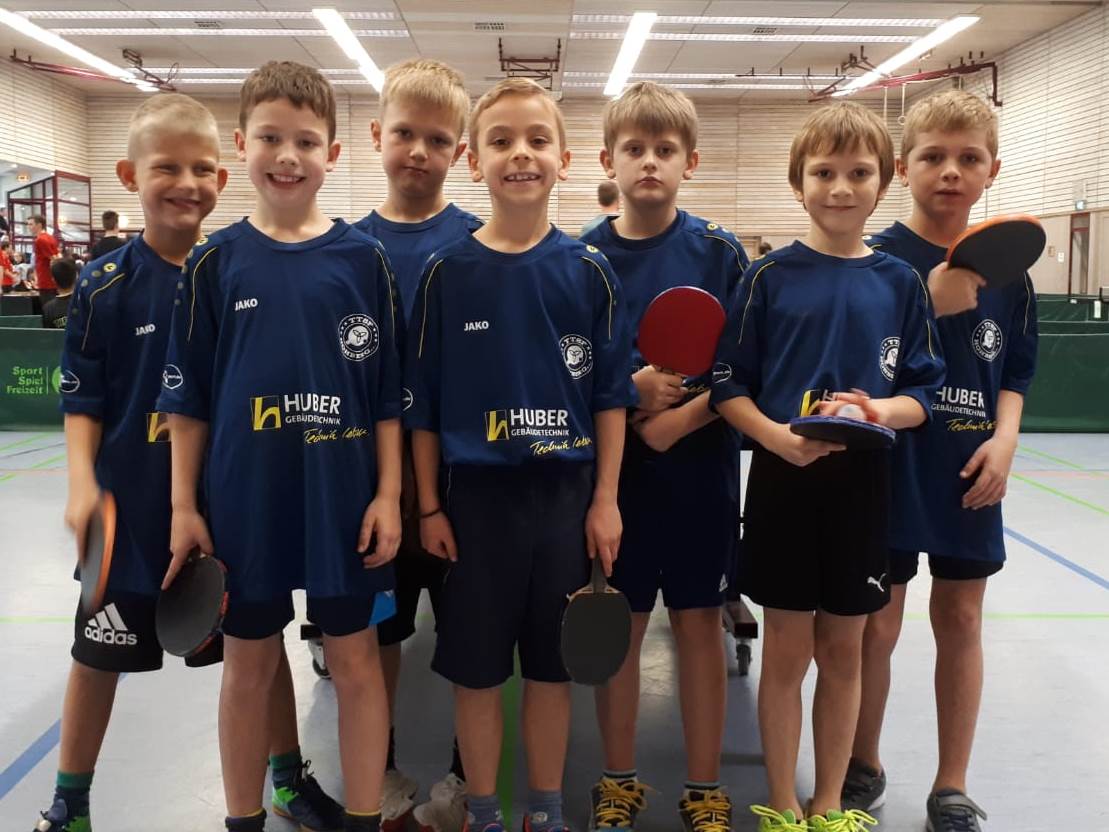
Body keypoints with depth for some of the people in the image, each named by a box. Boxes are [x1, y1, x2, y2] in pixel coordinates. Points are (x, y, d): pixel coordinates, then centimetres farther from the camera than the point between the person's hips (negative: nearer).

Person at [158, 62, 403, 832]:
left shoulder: (364, 258, -2)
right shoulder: (215, 262, 0)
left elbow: (388, 393, 0)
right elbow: (189, 398, 3)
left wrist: (389, 493, -4)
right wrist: (183, 504, 0)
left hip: (344, 500, 0)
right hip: (244, 501, 1)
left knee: (356, 661, 10)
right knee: (248, 667, 14)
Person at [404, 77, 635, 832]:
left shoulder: (588, 271, -1)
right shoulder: (447, 272, -3)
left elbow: (611, 394, 2)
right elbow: (424, 401, 0)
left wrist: (606, 500, -1)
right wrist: (429, 505, -1)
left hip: (565, 497, 1)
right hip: (475, 496, 0)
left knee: (552, 664, 13)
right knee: (475, 669, 10)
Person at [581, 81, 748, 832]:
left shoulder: (721, 253, -2)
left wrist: (683, 417, -17)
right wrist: (630, 390, -16)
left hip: (700, 468, 0)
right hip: (613, 470, 1)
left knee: (700, 622, 9)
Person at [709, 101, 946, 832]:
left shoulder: (901, 282, 2)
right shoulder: (770, 276, -3)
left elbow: (923, 393, 4)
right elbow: (729, 386, -3)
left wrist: (878, 411, -17)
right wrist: (775, 435, -19)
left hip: (861, 482, 2)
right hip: (784, 479, -2)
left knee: (843, 651, 12)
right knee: (788, 651, 8)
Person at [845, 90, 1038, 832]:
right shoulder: (876, 261, -7)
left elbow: (1014, 373, 11)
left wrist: (1004, 438, -6)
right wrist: (931, 303, -24)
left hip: (969, 474, 4)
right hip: (887, 469, -3)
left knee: (961, 621, 11)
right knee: (877, 625, 6)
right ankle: (863, 768, 29)